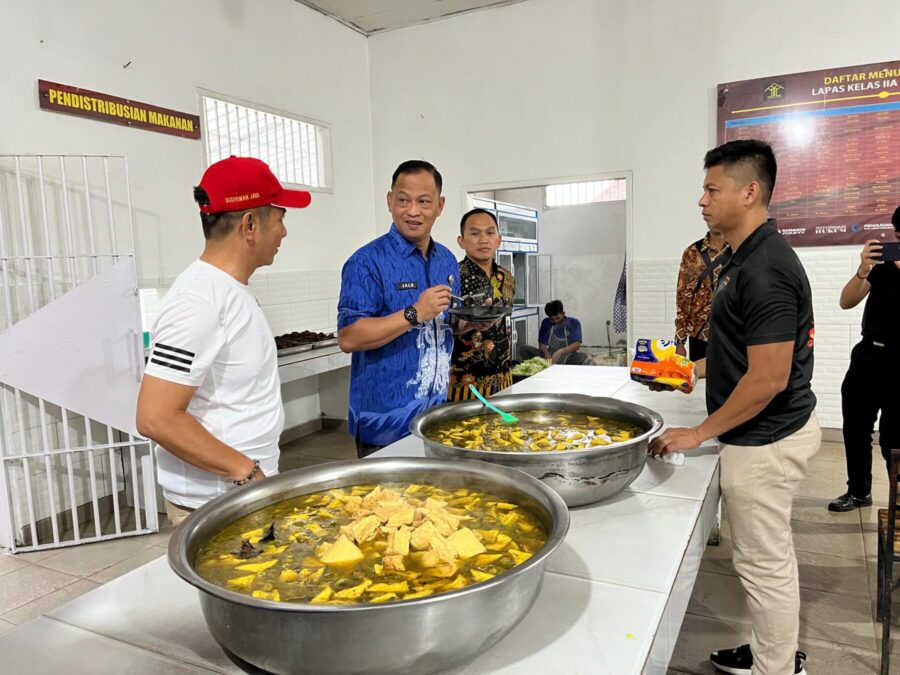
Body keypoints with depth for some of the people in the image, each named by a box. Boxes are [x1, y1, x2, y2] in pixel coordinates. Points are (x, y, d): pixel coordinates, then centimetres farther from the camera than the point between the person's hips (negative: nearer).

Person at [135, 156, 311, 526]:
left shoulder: (231, 288, 9)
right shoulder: (199, 300, -21)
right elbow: (156, 418, -24)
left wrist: (257, 472, 15)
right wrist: (248, 472, -19)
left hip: (249, 488, 8)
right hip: (216, 504, -8)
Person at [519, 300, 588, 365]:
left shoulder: (574, 323, -1)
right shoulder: (546, 323, 7)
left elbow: (577, 344, -12)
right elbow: (542, 343, 2)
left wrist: (561, 351, -31)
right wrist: (546, 353, -22)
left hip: (568, 358, -2)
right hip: (551, 357, 2)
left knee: (583, 356, -37)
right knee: (523, 349, -17)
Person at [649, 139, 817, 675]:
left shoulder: (765, 268, -24)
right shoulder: (752, 256, 8)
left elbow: (768, 378, -25)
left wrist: (700, 434, -18)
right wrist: (695, 369, 17)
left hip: (764, 440, -10)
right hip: (778, 430, 10)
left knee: (764, 562, 6)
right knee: (774, 554, 23)